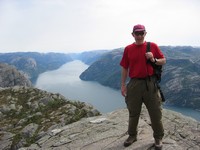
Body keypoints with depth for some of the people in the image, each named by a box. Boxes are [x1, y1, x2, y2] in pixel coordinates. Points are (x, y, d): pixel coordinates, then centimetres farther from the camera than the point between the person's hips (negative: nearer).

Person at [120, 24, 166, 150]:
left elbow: (164, 61, 8)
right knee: (133, 112, 13)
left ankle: (158, 138, 26)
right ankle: (132, 135, 31)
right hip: (134, 84, 1)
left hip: (150, 83, 0)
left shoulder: (153, 46, 1)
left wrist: (154, 60, -13)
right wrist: (123, 85, 3)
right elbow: (125, 68, 6)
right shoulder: (128, 49, 3)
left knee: (155, 112, 7)